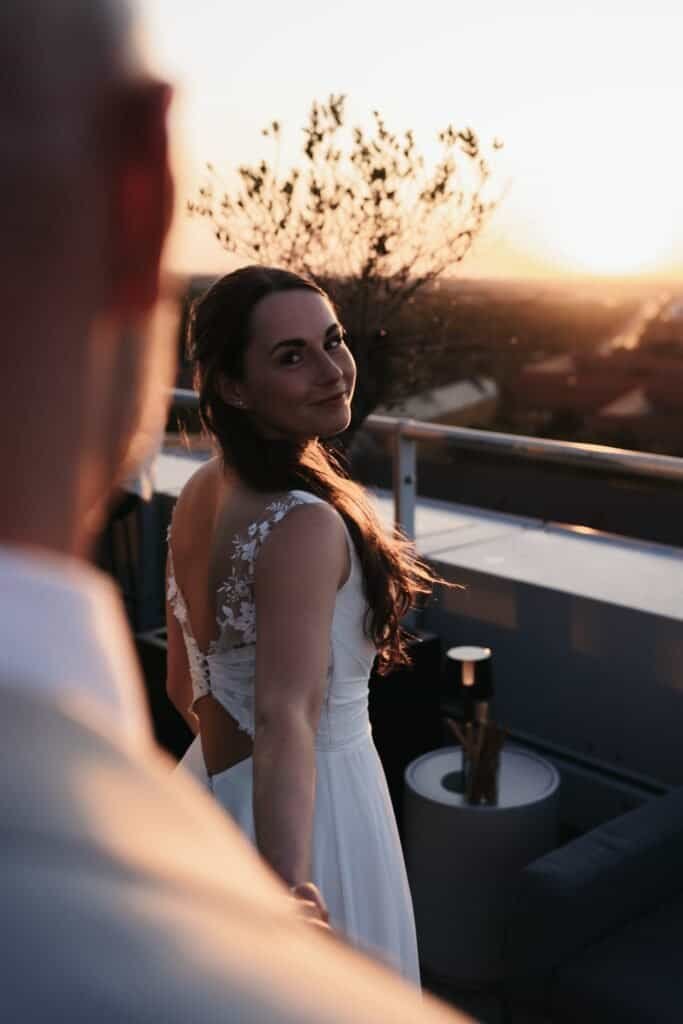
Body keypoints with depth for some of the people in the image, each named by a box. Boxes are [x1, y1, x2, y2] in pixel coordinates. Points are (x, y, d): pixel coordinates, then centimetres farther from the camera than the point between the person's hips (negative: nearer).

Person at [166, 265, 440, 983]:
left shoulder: (198, 494, -2)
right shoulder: (305, 527, -27)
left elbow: (184, 685, 8)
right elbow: (286, 723, -38)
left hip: (207, 787, 8)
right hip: (315, 812, -7)